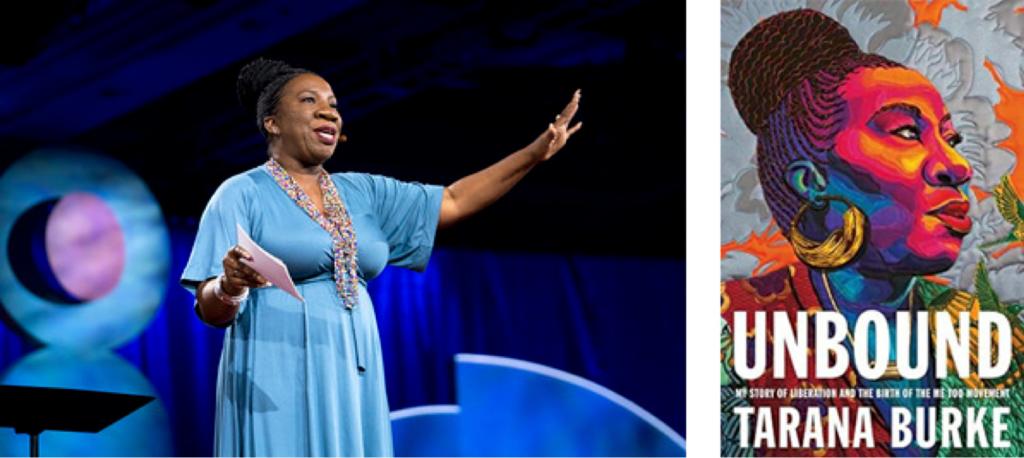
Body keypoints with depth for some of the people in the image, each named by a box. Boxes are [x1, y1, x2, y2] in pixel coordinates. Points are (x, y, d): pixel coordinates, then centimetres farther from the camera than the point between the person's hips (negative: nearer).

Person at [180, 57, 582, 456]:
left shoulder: (363, 192, 15)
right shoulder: (242, 195, -4)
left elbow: (454, 201, 13)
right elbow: (212, 312, -8)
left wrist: (537, 151, 8)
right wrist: (230, 288, -32)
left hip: (352, 378, 6)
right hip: (278, 381, -6)